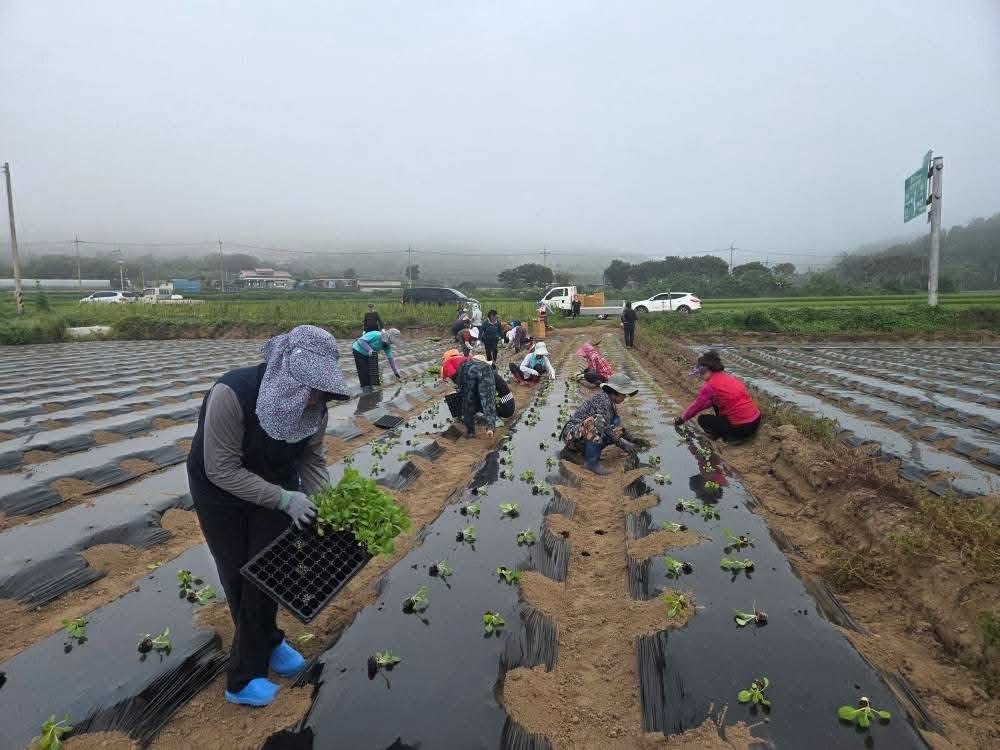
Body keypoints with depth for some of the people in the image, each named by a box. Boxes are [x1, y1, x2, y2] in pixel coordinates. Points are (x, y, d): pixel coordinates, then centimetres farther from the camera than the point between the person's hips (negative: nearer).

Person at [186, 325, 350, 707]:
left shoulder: (313, 406, -20)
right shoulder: (232, 394, -36)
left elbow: (312, 460, -6)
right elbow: (222, 470, -31)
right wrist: (284, 499, -34)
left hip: (277, 485, 4)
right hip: (220, 493, -4)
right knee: (239, 577, 6)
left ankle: (244, 675, 24)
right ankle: (267, 644, 31)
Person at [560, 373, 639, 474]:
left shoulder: (611, 402, 11)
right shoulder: (603, 400, -18)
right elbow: (606, 428, -24)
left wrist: (631, 439, 17)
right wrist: (623, 444, -17)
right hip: (573, 434, -10)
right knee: (597, 421, -33)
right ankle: (591, 461, -20)